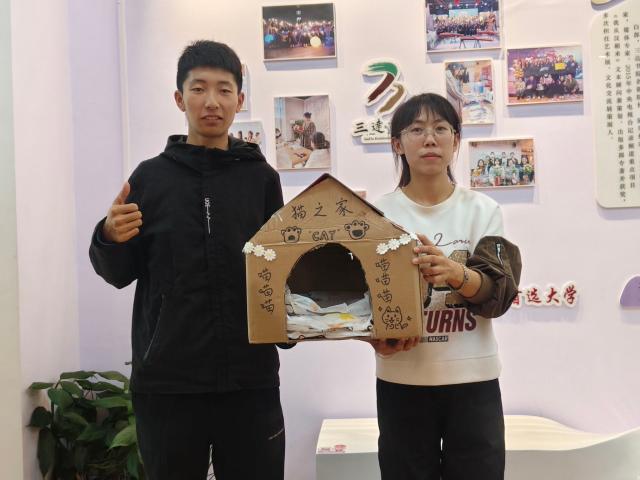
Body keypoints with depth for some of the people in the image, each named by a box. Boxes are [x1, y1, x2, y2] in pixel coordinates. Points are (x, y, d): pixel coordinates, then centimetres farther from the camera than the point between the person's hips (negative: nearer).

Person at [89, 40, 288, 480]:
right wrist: (110, 240, -12)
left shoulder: (261, 177, 4)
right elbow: (120, 275, 6)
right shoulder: (151, 177, 3)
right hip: (166, 379, 0)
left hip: (249, 378, 0)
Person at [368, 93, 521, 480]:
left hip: (473, 378, 1)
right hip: (402, 380, 0)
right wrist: (377, 338, -19)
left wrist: (454, 272, -29)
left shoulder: (483, 210, 1)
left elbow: (500, 293, -9)